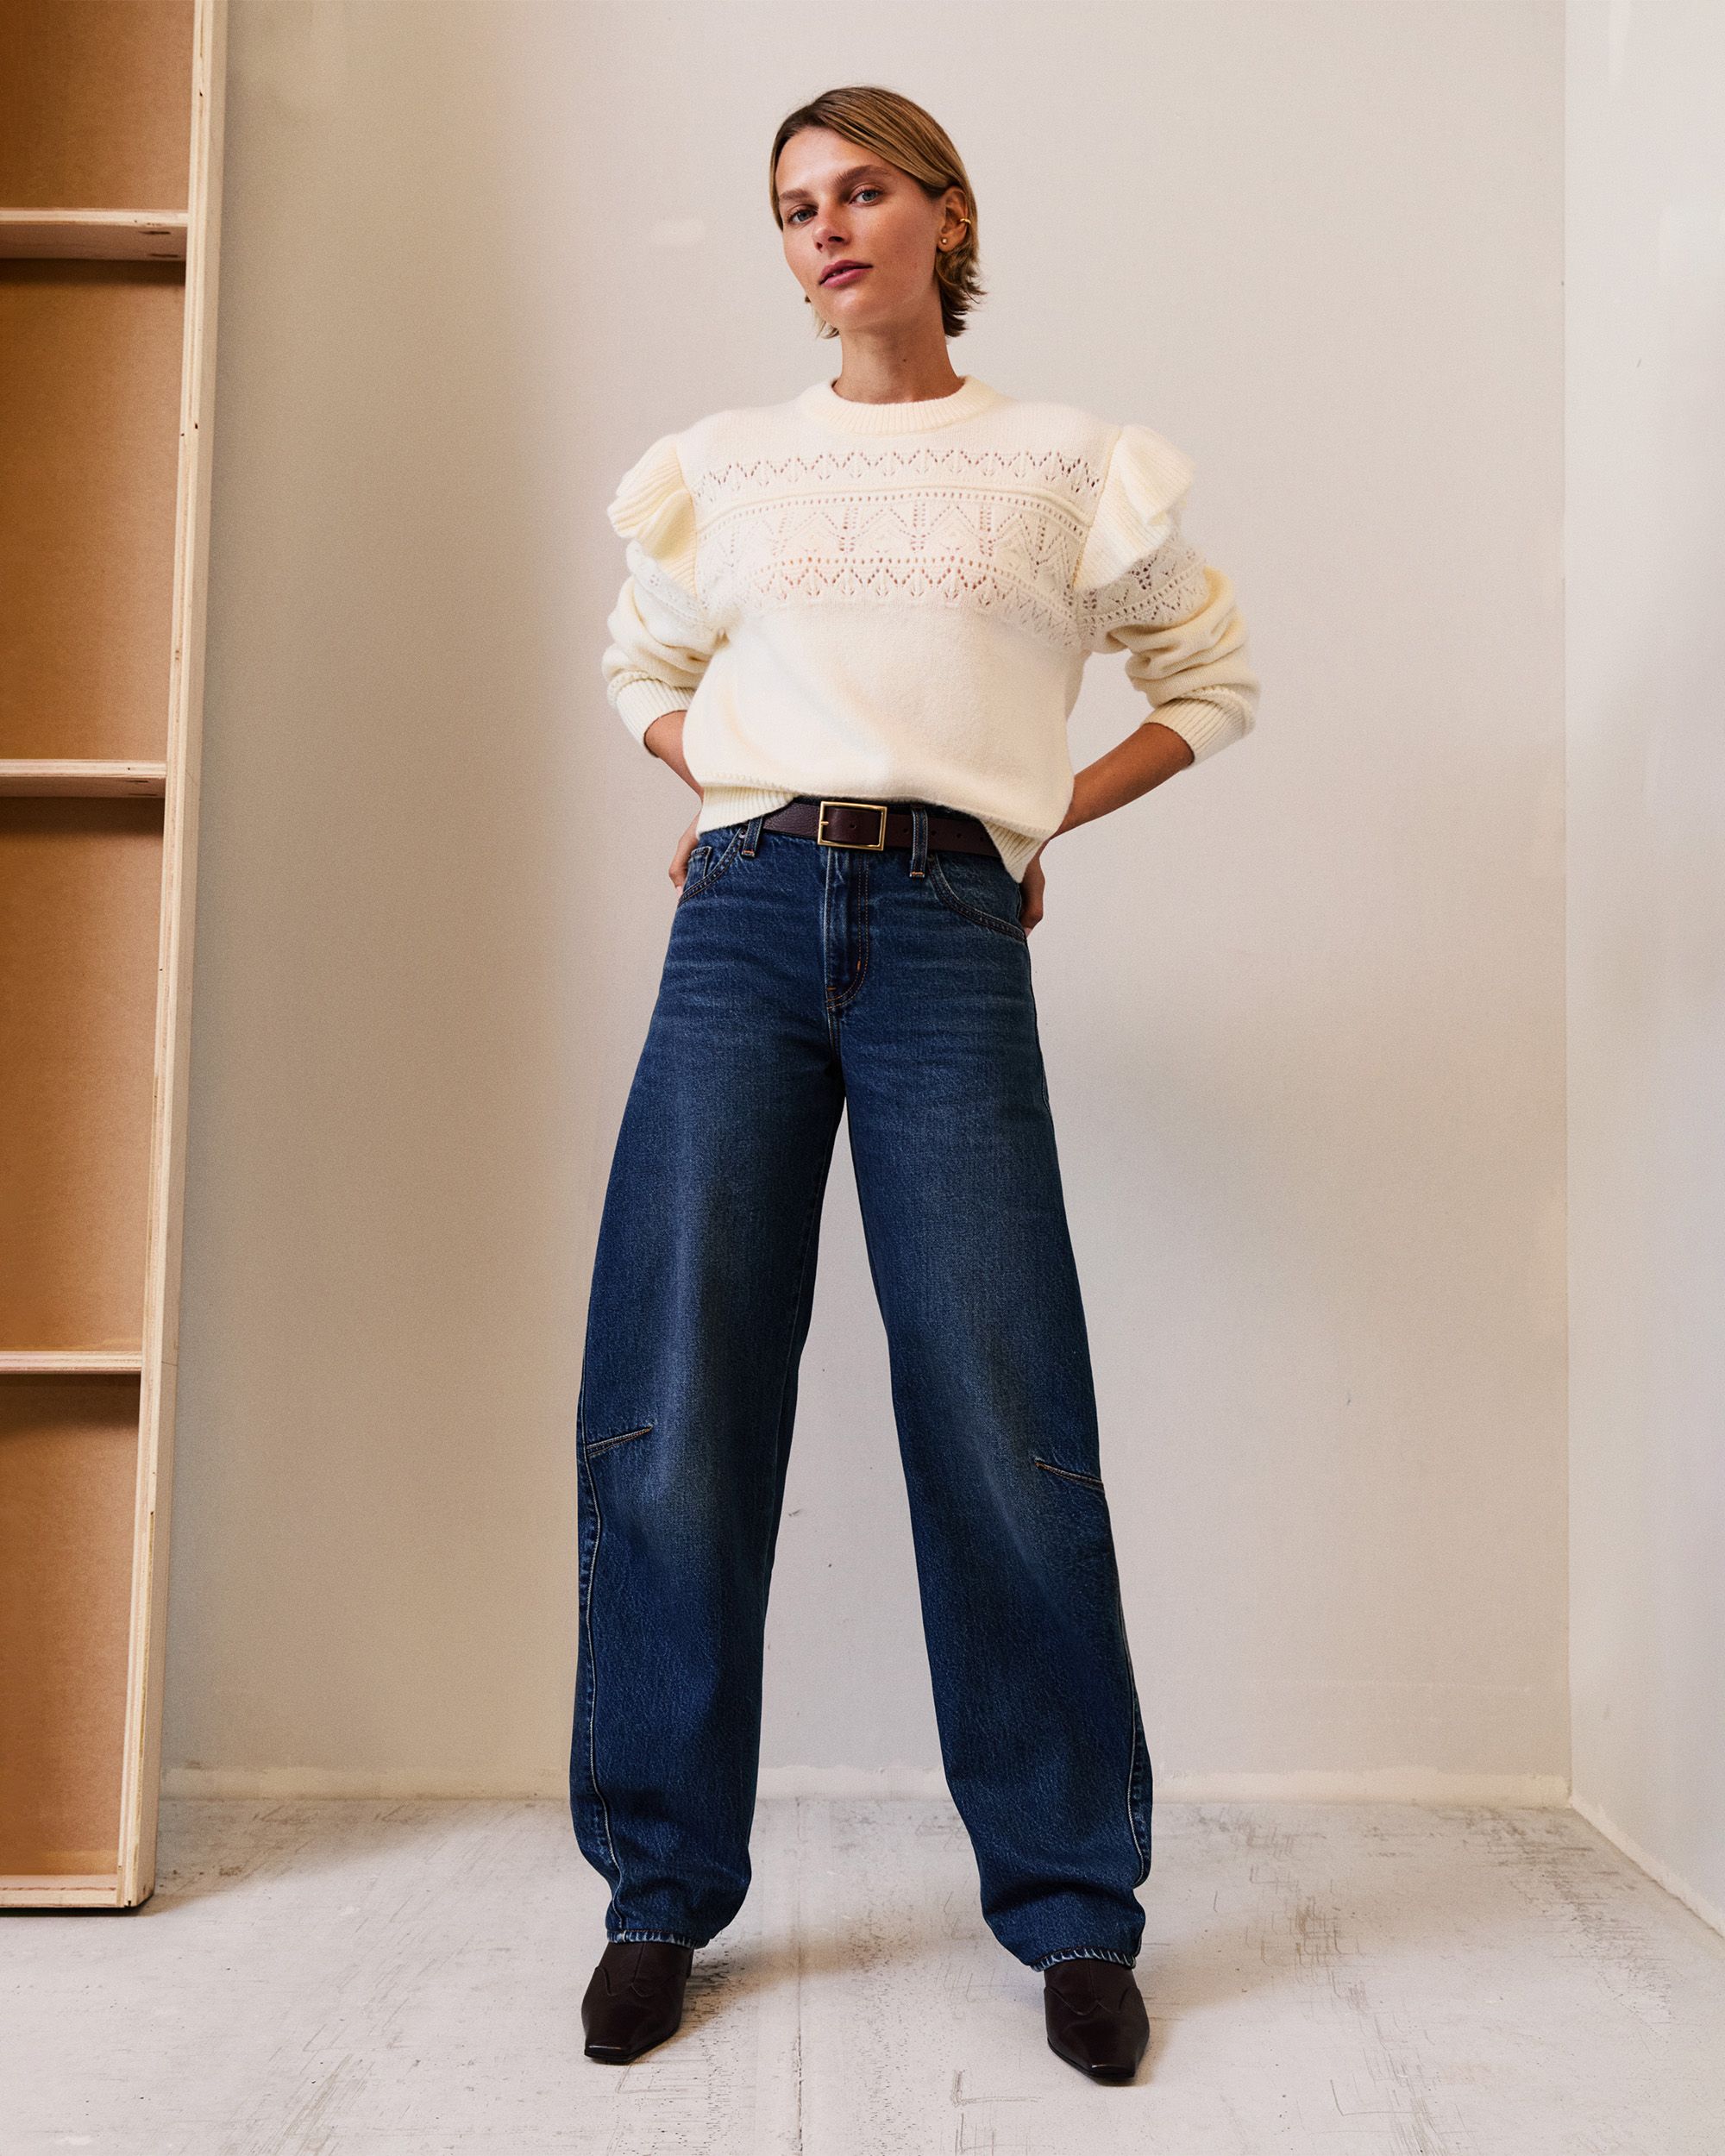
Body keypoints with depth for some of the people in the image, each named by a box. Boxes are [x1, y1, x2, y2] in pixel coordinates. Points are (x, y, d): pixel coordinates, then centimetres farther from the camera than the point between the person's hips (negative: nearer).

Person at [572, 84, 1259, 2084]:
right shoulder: (720, 465, 18)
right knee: (672, 1413, -3)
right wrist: (742, 798, 15)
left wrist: (1042, 812, 11)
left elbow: (1215, 676, 22)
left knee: (1003, 1426, -6)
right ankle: (663, 1892, 14)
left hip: (947, 932, -2)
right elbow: (642, 667, 33)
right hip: (744, 922, 2)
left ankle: (1073, 1908, 12)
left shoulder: (1066, 463, 13)